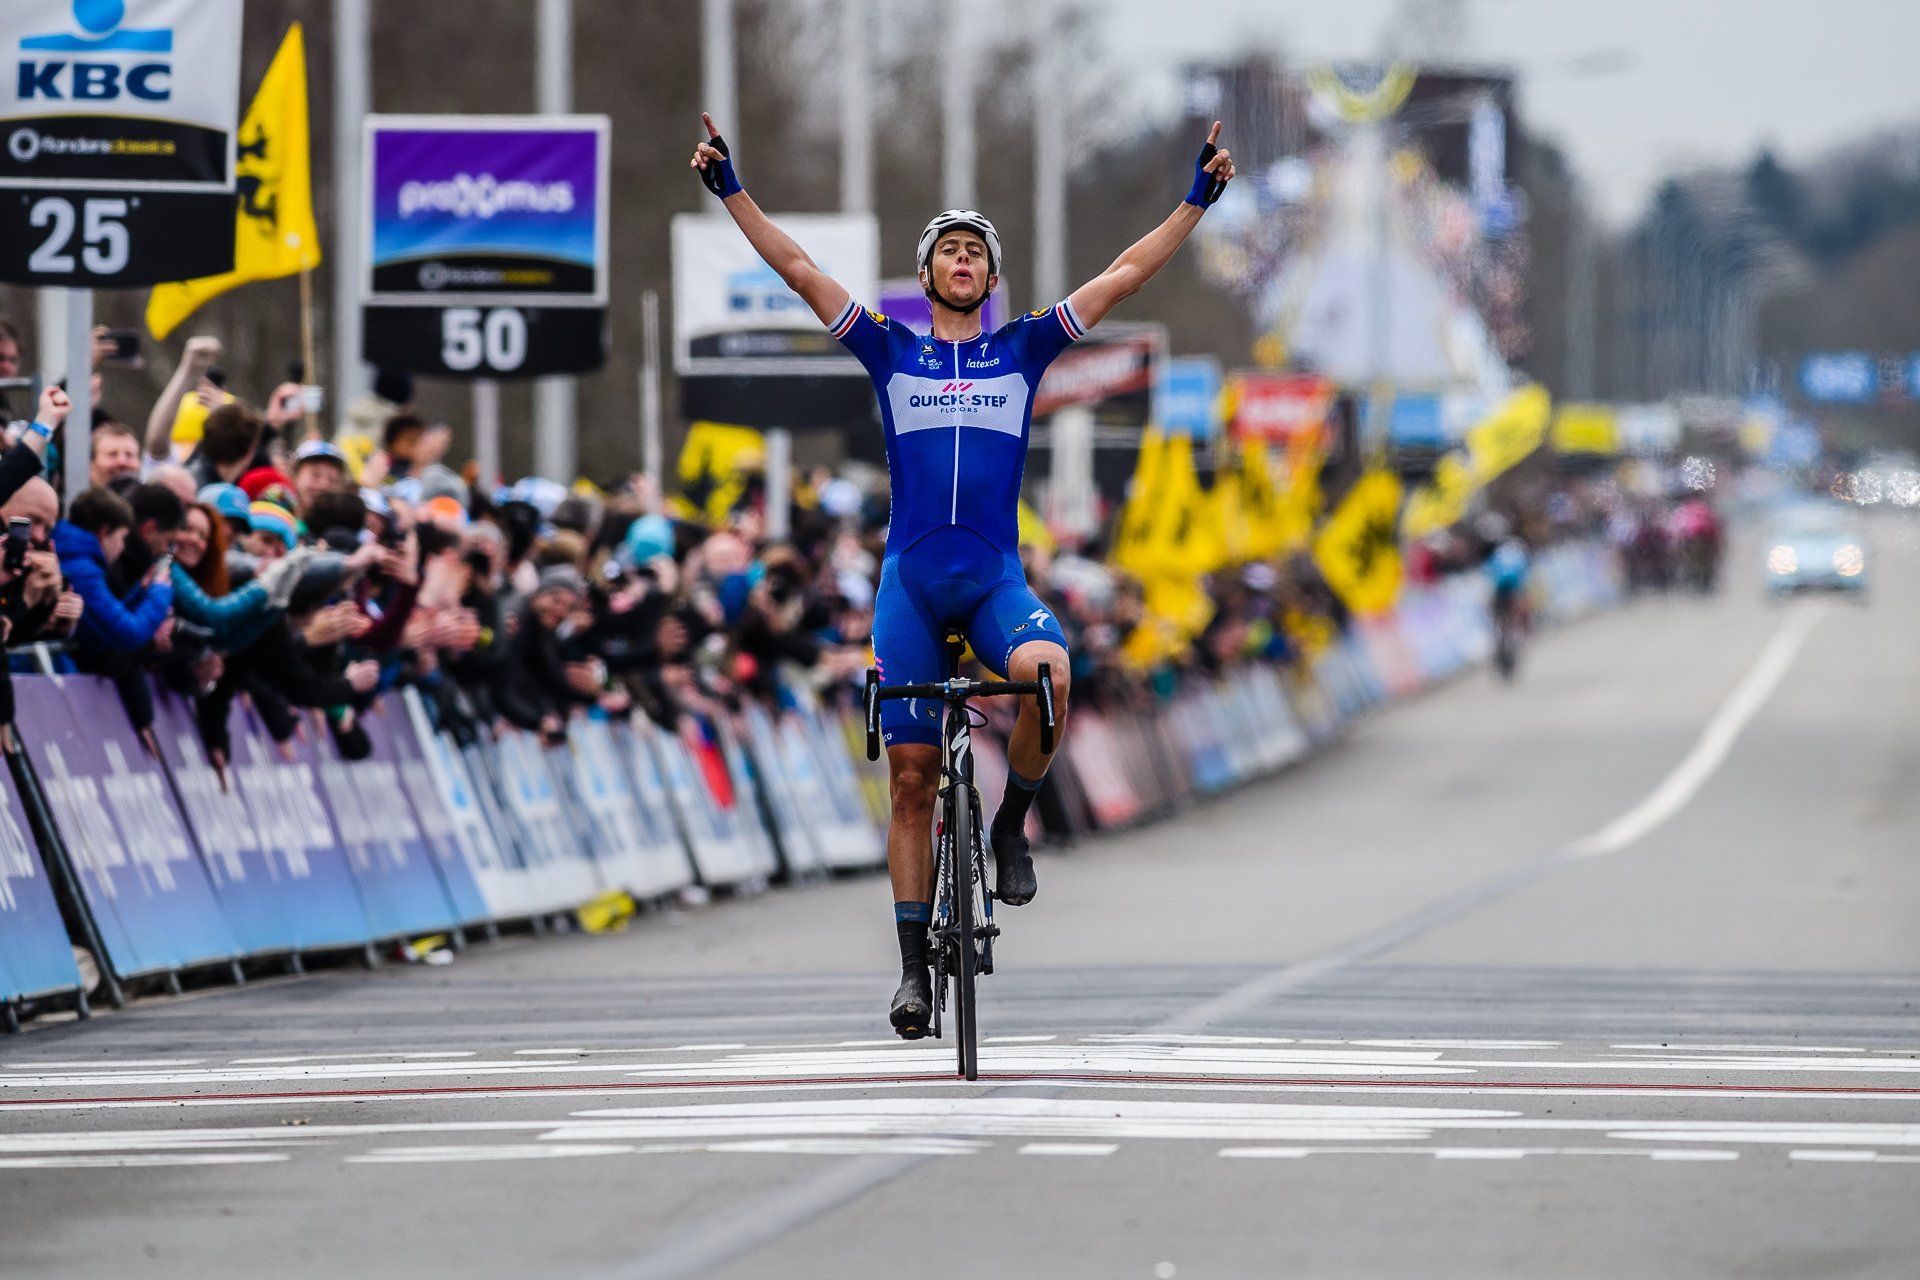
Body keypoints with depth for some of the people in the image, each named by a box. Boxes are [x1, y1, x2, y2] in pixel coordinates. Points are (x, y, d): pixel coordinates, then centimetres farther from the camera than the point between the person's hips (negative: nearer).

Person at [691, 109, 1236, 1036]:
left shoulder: (1022, 350, 9)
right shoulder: (891, 352, 8)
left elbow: (1125, 276, 6)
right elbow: (798, 270, 4)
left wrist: (1197, 199, 0)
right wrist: (731, 192, -3)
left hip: (995, 580, 0)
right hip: (910, 579, 1)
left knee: (1046, 672, -34)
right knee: (912, 777, -1)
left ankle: (1011, 822, -7)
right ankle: (915, 967, 6)